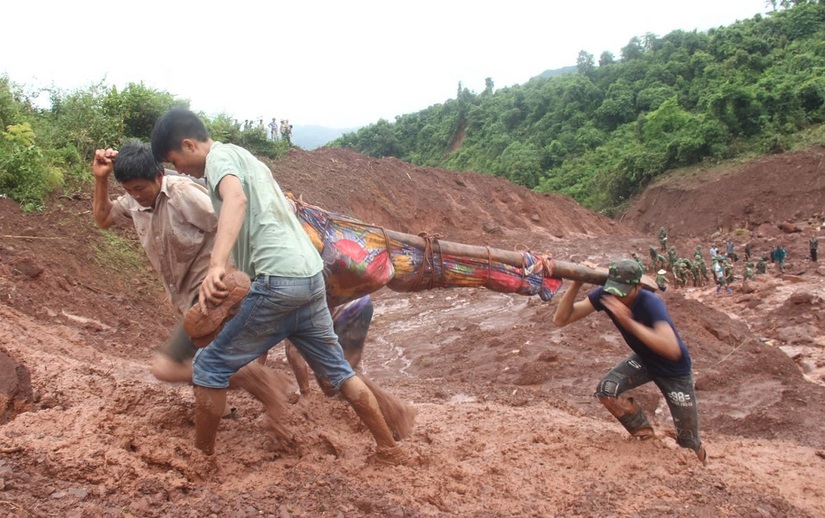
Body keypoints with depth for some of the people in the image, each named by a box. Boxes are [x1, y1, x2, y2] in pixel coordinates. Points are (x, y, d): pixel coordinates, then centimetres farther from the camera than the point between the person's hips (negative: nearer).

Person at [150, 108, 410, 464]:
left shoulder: (220, 156, -3)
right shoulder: (243, 157, 25)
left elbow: (235, 199, -27)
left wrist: (216, 266, -41)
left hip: (278, 280, -9)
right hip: (310, 275, 10)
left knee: (211, 365, 4)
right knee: (338, 369, 18)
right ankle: (390, 450, 25)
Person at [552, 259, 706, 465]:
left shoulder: (650, 303, -37)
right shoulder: (604, 295, -22)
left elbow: (672, 350, -51)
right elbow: (561, 320, -24)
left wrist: (629, 322, -55)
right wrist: (576, 284, -36)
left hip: (674, 369, -4)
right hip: (644, 359, 5)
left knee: (688, 440, 3)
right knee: (606, 389, -22)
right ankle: (646, 437, 4)